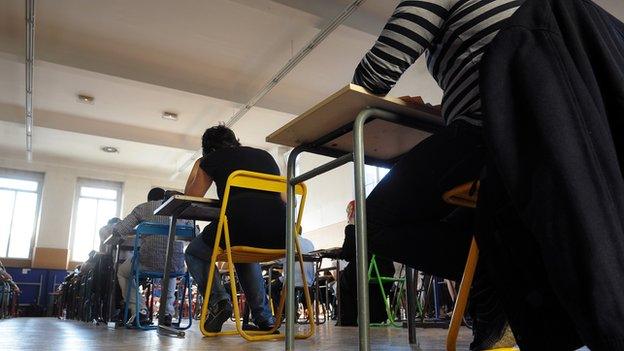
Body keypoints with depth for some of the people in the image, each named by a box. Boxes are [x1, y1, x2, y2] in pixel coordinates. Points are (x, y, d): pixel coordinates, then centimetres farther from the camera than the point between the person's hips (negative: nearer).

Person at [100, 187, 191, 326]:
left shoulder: (142, 208, 8)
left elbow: (119, 230, 5)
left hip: (148, 263, -3)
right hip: (176, 266, 3)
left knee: (122, 272, 29)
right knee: (170, 272, 41)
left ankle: (139, 310, 15)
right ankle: (168, 312, 27)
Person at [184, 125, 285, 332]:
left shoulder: (212, 159, 17)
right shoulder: (265, 156, 27)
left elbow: (192, 196, 25)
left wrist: (196, 168, 41)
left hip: (240, 224, -4)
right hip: (279, 235, 5)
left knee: (194, 253, 27)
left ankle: (218, 301, 3)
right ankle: (263, 317, 26)